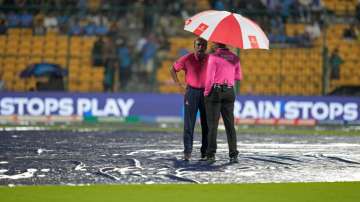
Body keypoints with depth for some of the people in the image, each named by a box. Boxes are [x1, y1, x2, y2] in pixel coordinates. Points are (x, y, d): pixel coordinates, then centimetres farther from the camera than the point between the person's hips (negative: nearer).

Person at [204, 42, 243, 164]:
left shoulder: (213, 57, -9)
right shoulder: (235, 58, 7)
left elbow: (210, 77, -13)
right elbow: (239, 77, 14)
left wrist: (206, 92, -2)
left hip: (215, 91, -4)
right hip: (229, 92, 4)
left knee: (212, 124, 0)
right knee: (230, 124, 6)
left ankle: (211, 155, -3)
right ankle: (233, 155, 0)